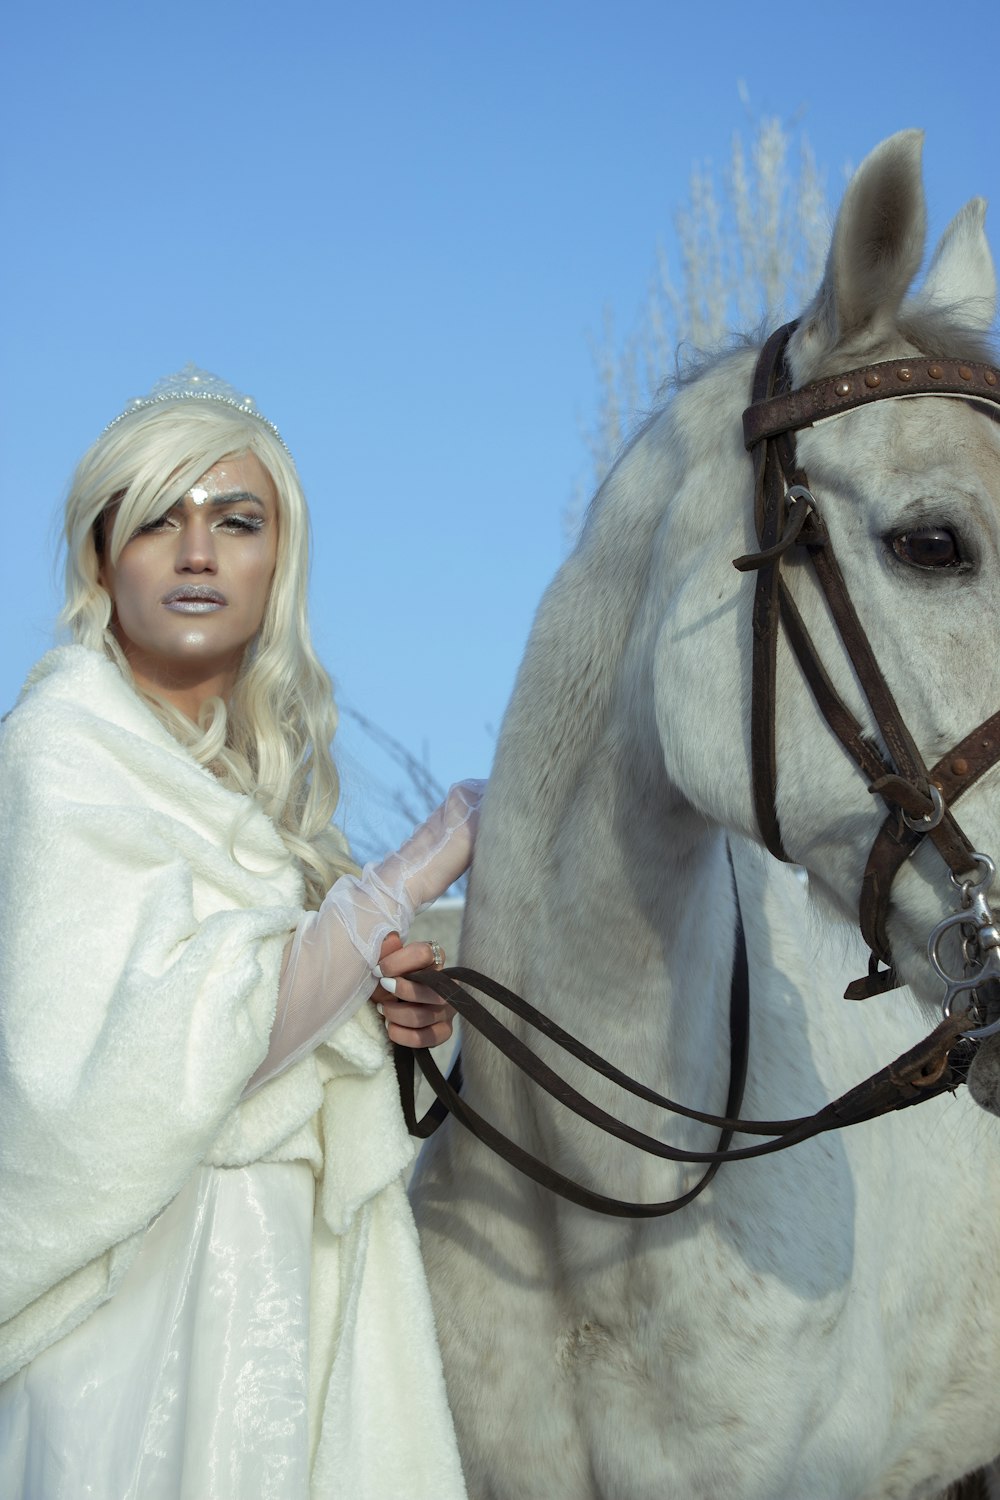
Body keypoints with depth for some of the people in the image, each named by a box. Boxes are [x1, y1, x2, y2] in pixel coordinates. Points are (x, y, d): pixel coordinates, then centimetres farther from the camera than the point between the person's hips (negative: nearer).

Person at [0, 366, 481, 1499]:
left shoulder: (256, 756, 11)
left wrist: (370, 989, -1)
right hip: (140, 1267, -8)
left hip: (278, 1247, 8)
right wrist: (425, 863, -18)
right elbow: (171, 1055, -23)